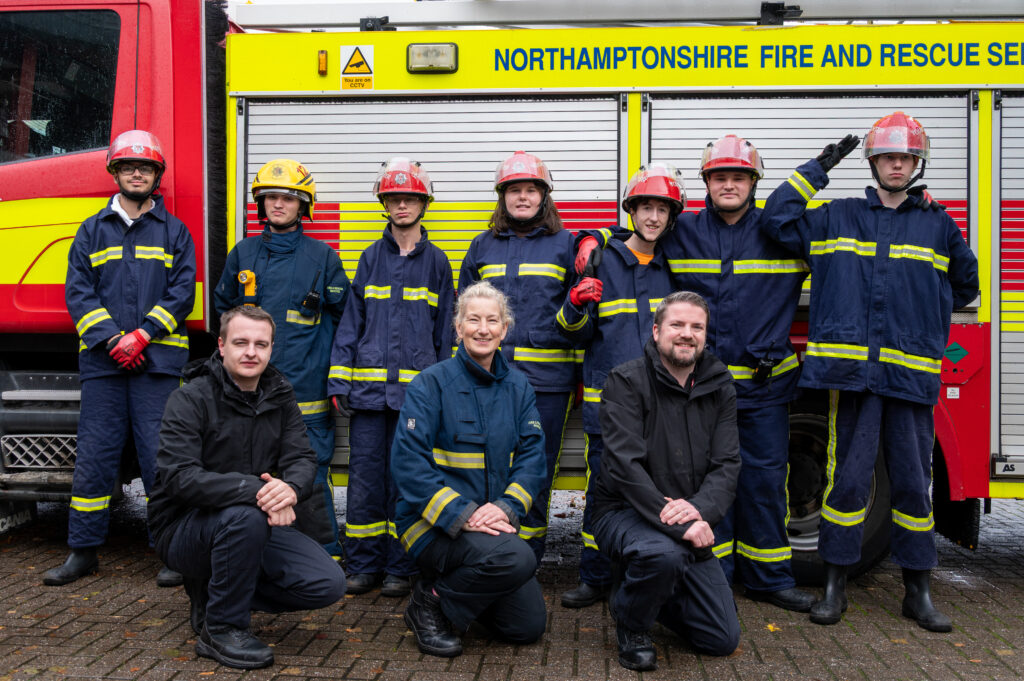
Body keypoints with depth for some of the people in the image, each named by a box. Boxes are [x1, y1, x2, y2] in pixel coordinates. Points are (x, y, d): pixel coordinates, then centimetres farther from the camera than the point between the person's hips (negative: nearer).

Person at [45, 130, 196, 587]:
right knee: (94, 457, 5)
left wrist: (142, 335, -11)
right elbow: (78, 292, 5)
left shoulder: (174, 232, 10)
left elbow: (182, 292, 1)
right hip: (102, 361, 2)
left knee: (161, 458, -2)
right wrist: (113, 339, -9)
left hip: (158, 361, -2)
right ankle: (83, 551, 16)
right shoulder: (92, 231, 13)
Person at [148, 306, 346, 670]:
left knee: (328, 584, -11)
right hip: (184, 528, -5)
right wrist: (254, 490, -38)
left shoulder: (279, 396, 4)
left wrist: (290, 487, -30)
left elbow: (303, 458, -4)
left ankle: (215, 591, 10)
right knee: (246, 516, -38)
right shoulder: (191, 399, -14)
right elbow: (179, 476, -26)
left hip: (255, 523, 6)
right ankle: (221, 629, -16)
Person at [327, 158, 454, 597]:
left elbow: (445, 330, 9)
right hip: (368, 385, 1)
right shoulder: (371, 259, 10)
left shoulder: (436, 261, 9)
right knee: (365, 473, 2)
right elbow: (351, 322, 9)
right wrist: (339, 382, 1)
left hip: (415, 386, -1)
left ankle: (399, 568, 13)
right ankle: (363, 565, 14)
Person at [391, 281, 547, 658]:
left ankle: (453, 584, 23)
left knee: (528, 626, -1)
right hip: (433, 523, -5)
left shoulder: (517, 386, 7)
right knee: (517, 558, -31)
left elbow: (533, 456, 1)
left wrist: (506, 507, -17)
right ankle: (431, 602, -6)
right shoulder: (431, 383, -8)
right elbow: (408, 461, -15)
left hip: (493, 523, 6)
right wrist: (461, 514, -24)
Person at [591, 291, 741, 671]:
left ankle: (651, 591, 27)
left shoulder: (720, 389, 4)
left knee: (723, 639, 1)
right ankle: (631, 625, -6)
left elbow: (727, 464, -3)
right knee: (663, 554, -39)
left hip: (689, 525, 5)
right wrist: (677, 523, -29)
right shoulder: (626, 382, -12)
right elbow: (626, 465, -21)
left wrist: (700, 508, -25)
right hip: (624, 512, -5)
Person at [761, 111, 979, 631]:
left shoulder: (938, 225, 13)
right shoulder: (837, 217, 11)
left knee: (913, 481, 6)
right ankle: (834, 585, 11)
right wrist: (817, 169, 7)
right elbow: (778, 221, 4)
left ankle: (918, 592, 18)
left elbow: (964, 285, 25)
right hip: (851, 368, -1)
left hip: (912, 373, 1)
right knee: (847, 477, 0)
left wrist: (923, 318, 18)